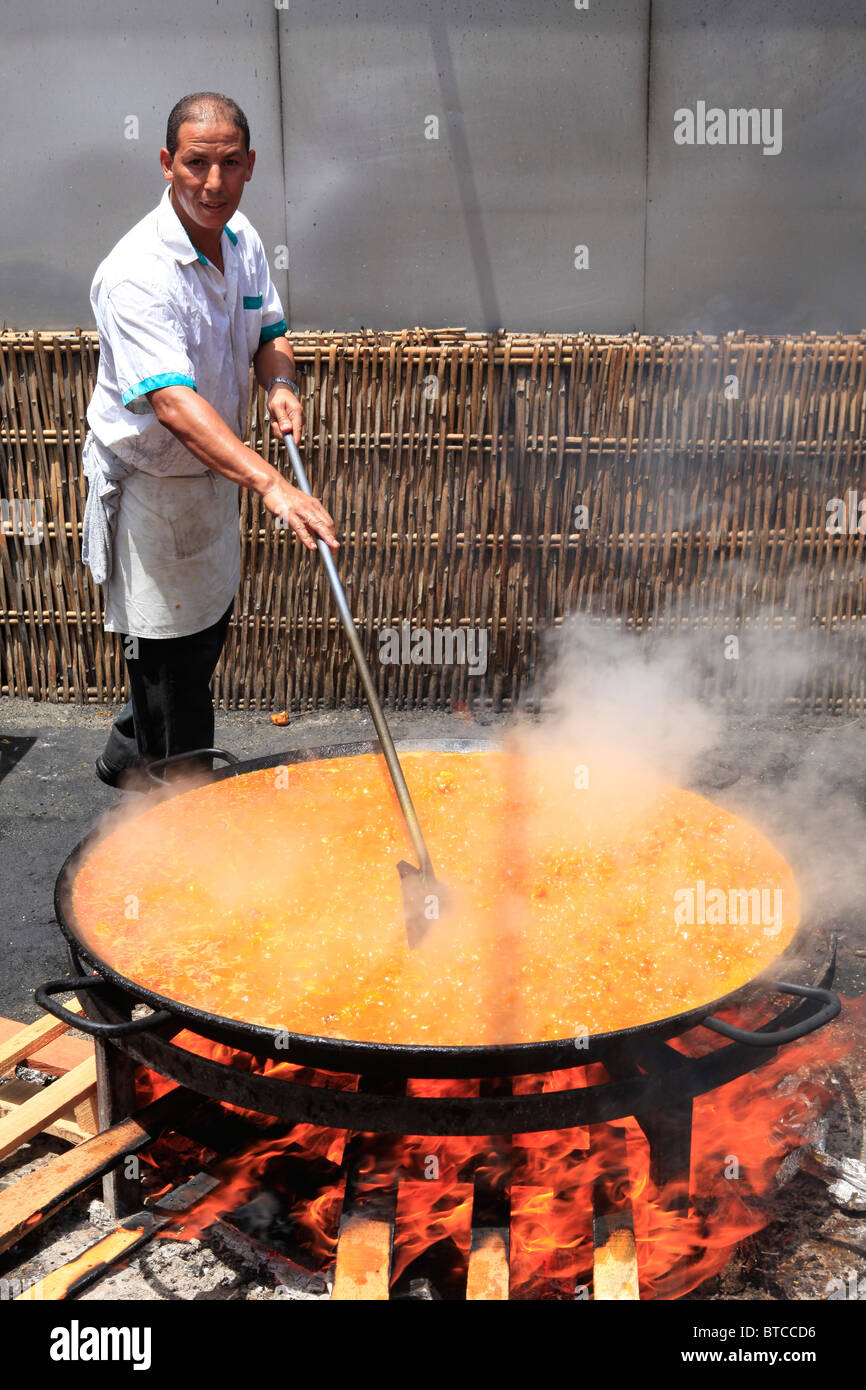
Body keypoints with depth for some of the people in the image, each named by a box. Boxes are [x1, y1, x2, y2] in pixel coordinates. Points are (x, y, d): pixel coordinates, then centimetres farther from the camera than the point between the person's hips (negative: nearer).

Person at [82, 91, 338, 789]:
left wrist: (281, 382, -13)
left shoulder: (242, 237, -3)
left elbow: (269, 331, 11)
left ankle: (128, 757, 46)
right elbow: (173, 399, -42)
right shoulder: (138, 274, -30)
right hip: (148, 481, -8)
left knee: (207, 632, 22)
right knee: (171, 658, 0)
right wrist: (271, 483, -54)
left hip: (216, 468, 9)